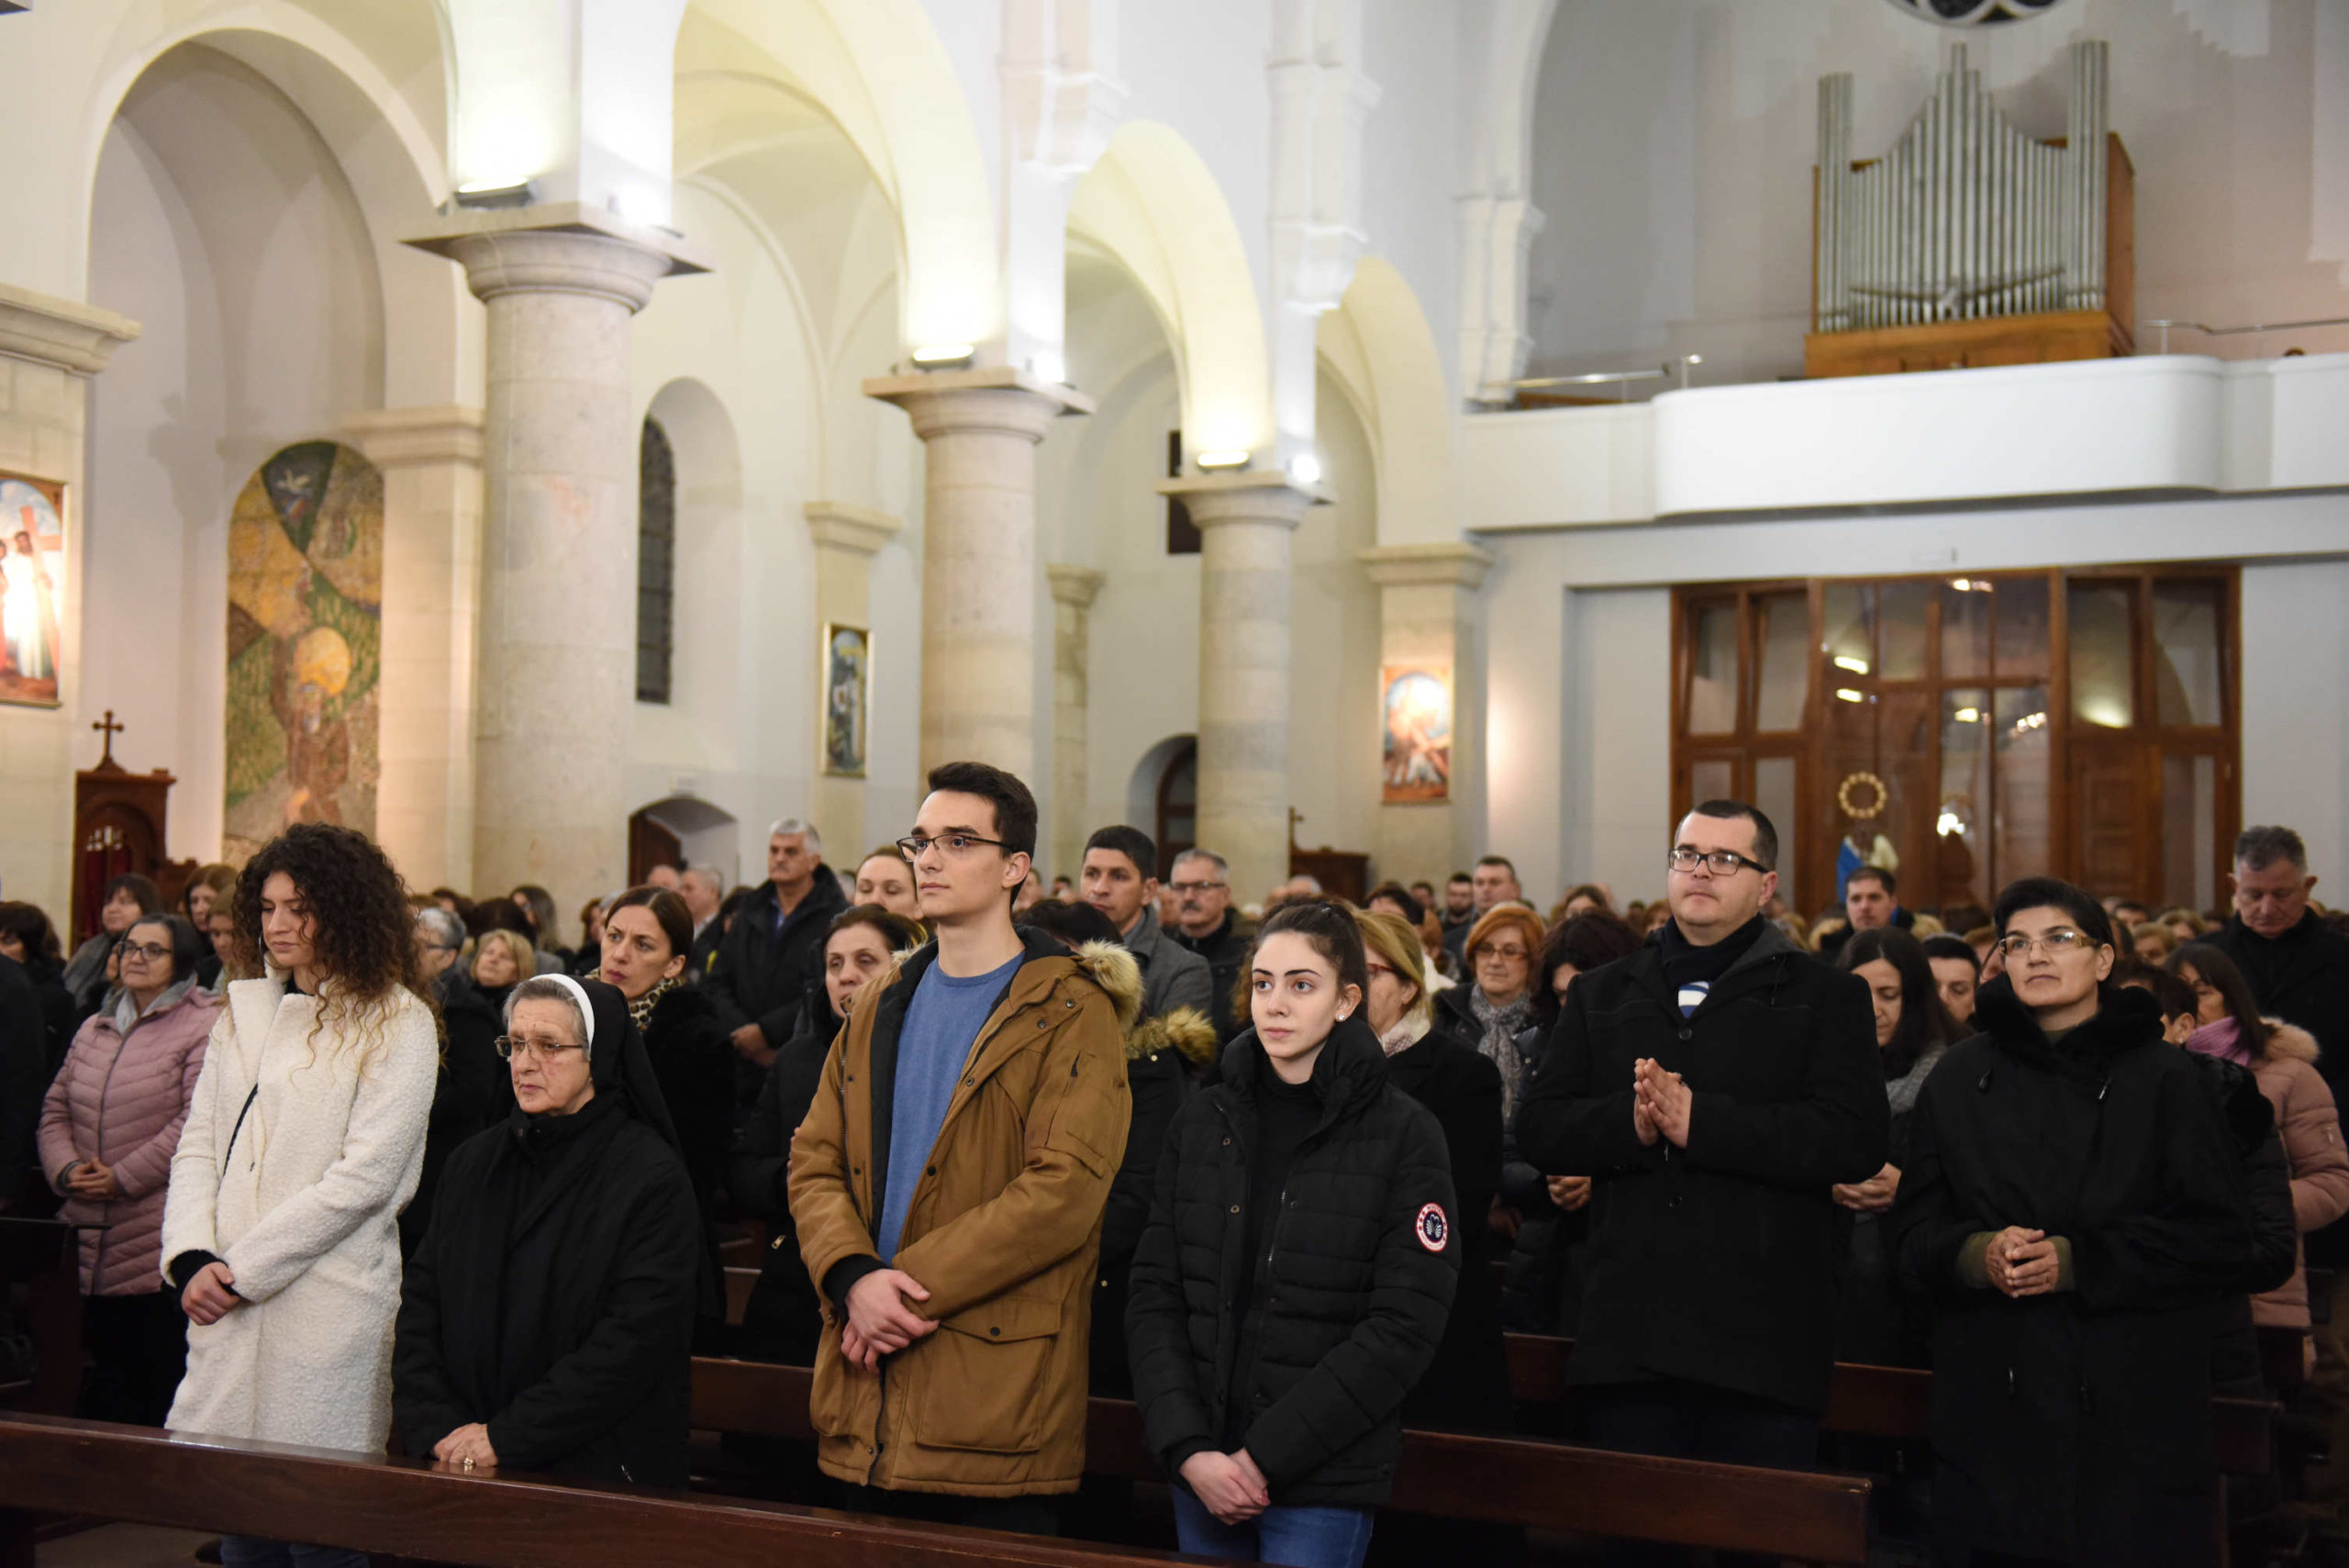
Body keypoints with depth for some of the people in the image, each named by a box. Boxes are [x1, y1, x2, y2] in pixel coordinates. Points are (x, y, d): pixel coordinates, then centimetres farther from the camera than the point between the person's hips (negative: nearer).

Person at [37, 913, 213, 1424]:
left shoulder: (204, 1028, -7)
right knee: (103, 1386, 13)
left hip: (160, 1247, -7)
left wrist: (123, 1178, -15)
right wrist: (66, 1169, -2)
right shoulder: (94, 1030, 18)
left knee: (162, 1377, -2)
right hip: (89, 1246, 7)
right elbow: (56, 1110, 17)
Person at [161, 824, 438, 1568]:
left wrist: (244, 1270, -11)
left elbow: (365, 1177, -11)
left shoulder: (397, 1024, -4)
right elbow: (198, 1147, 12)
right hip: (224, 1309, 5)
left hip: (326, 1306, -5)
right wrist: (191, 1258, -5)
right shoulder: (243, 1011, 14)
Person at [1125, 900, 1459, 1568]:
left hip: (1323, 1479, -3)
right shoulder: (1203, 1122, 7)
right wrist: (1187, 1449, -9)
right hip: (1202, 1471, 4)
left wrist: (1266, 1454, -14)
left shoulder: (1404, 1133, -5)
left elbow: (1406, 1325, -11)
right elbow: (1154, 1293, 4)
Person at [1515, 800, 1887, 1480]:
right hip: (1629, 1339, 3)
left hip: (1762, 1345, -3)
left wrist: (1699, 1121, -16)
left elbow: (1857, 1139, -10)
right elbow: (1537, 1127, 7)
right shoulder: (1600, 995, 16)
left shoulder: (1825, 997, 5)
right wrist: (1630, 1124, -13)